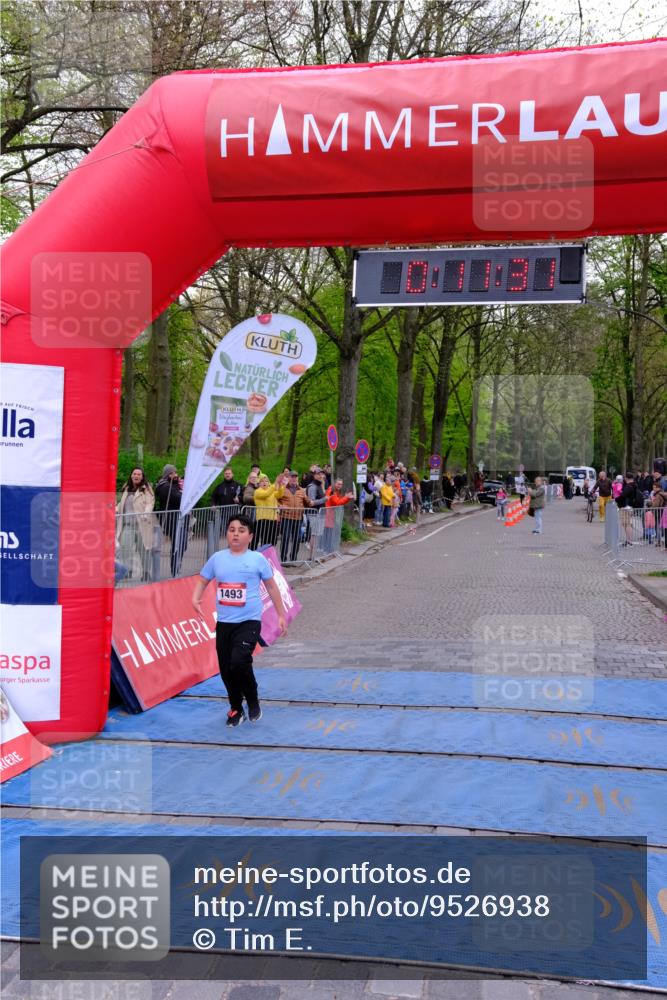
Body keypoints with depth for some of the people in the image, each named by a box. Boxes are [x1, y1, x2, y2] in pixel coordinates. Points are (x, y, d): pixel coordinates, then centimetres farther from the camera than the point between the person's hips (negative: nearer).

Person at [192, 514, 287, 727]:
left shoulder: (257, 559, -1)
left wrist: (281, 615, 9)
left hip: (249, 622, -4)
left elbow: (271, 586, 7)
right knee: (226, 669, 9)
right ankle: (236, 709, 30)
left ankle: (253, 701, 4)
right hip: (224, 623, 4)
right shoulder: (217, 558, 5)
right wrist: (196, 598, -8)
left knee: (239, 662, -22)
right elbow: (203, 581, 13)